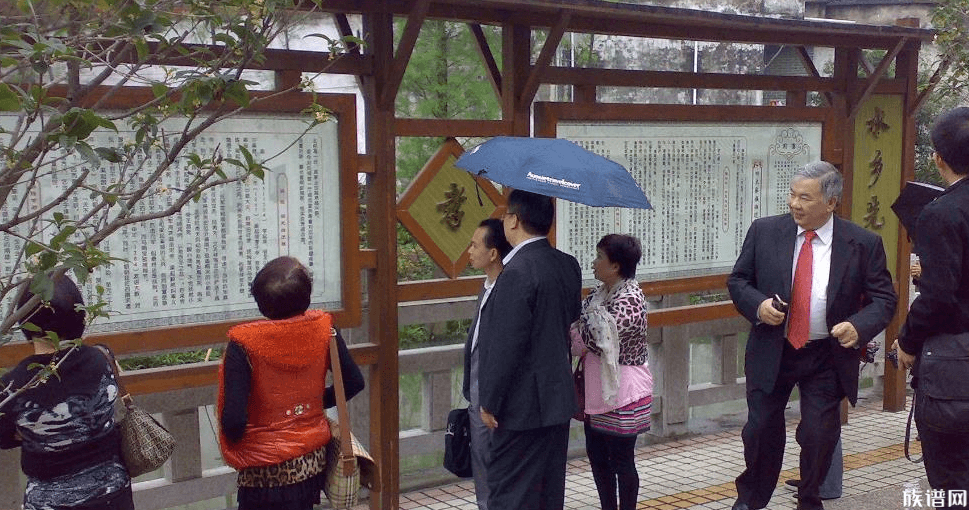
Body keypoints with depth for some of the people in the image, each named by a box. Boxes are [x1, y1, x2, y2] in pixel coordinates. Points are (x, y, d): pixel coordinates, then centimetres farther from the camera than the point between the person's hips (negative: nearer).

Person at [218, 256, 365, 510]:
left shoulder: (243, 344, -21)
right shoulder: (322, 328, -10)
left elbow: (233, 420, -23)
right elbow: (354, 382, 2)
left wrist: (233, 442, -1)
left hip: (266, 469, -4)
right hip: (314, 458, 4)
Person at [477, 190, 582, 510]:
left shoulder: (517, 272, -20)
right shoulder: (568, 265, 5)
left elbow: (506, 345, -20)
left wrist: (490, 403, -13)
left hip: (523, 404, -8)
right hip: (559, 398, 8)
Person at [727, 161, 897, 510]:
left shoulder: (863, 244, -9)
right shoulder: (764, 232, -5)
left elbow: (883, 298, -3)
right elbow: (737, 281, 3)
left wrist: (859, 326, -22)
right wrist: (758, 305, -17)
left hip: (828, 357, -1)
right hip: (771, 351, 1)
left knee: (820, 435, 4)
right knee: (761, 429, 9)